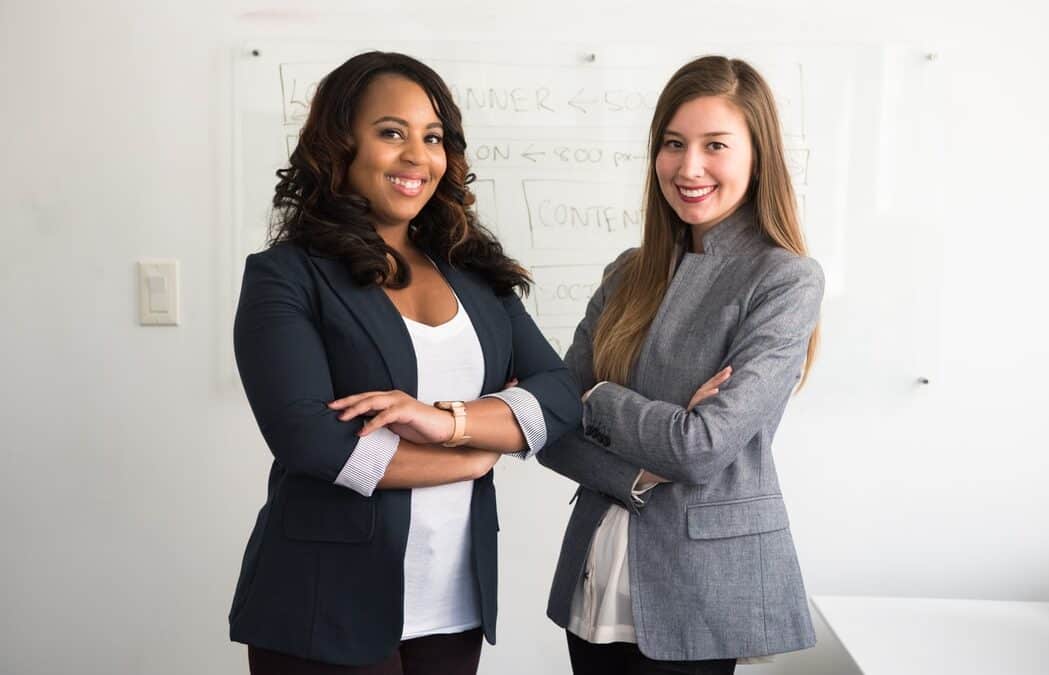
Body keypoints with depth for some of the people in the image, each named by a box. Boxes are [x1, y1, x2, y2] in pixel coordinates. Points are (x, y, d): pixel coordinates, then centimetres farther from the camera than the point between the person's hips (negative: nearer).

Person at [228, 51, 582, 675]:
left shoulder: (475, 272, 7)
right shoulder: (285, 277, -8)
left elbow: (561, 397, -2)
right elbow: (311, 439, -18)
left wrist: (448, 420, -20)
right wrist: (478, 453, -9)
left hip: (457, 602, 5)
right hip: (329, 608, -4)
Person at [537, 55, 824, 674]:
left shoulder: (787, 280, -12)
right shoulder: (630, 274, 5)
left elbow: (703, 447, -21)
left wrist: (597, 398, -7)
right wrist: (641, 472, -17)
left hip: (701, 589, -5)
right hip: (596, 577, 5)